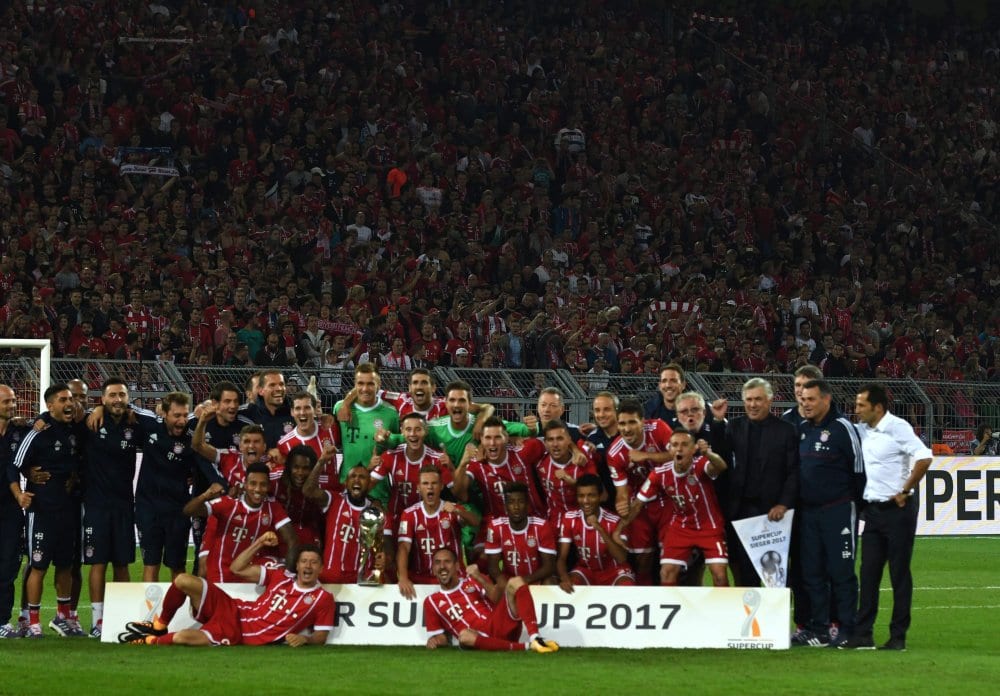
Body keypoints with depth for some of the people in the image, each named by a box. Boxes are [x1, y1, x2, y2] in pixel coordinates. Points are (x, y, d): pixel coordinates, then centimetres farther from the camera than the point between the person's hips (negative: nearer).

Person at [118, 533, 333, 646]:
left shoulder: (323, 599, -6)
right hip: (234, 612, 5)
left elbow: (321, 637, -4)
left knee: (183, 638, -29)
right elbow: (237, 569, 10)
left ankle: (151, 641, 7)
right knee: (183, 580, -13)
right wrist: (259, 543, 2)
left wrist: (305, 639, -25)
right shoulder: (282, 577, 8)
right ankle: (160, 626, 13)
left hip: (241, 637, -5)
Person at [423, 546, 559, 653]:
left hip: (502, 625, 2)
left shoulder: (473, 581, 19)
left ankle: (535, 638, -34)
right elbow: (440, 638, 19)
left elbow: (499, 600, 3)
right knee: (465, 635, -40)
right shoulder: (431, 602, 18)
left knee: (515, 583, -18)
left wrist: (480, 578, -10)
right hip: (482, 639, -2)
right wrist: (435, 640, -4)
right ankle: (526, 646, -37)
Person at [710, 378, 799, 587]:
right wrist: (718, 421, -9)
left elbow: (794, 472, -3)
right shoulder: (734, 427, 10)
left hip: (771, 512, -3)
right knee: (744, 570, 4)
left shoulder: (786, 430, 0)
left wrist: (784, 504, -13)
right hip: (739, 510, 3)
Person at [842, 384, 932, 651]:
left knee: (899, 573, 0)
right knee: (868, 572, 6)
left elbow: (924, 458, -22)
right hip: (872, 509, 7)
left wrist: (904, 492, -16)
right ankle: (863, 634, 9)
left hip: (897, 509, -7)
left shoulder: (897, 428, -13)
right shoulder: (861, 430, 9)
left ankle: (898, 636, 4)